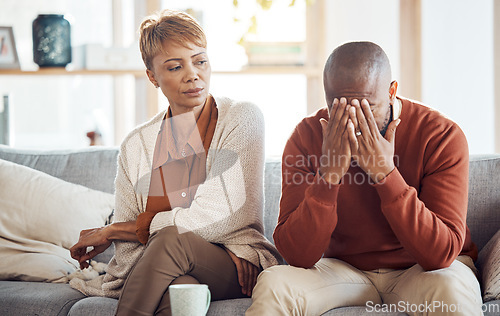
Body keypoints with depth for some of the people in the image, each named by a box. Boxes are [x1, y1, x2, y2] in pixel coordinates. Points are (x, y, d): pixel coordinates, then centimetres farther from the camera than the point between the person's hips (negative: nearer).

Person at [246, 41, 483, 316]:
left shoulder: (442, 135, -17)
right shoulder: (306, 136, -12)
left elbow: (442, 253, -26)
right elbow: (297, 256, -18)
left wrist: (386, 172, -33)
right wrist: (329, 175, -32)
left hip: (421, 269, 0)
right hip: (344, 269, 1)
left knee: (452, 293, -35)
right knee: (272, 284, -27)